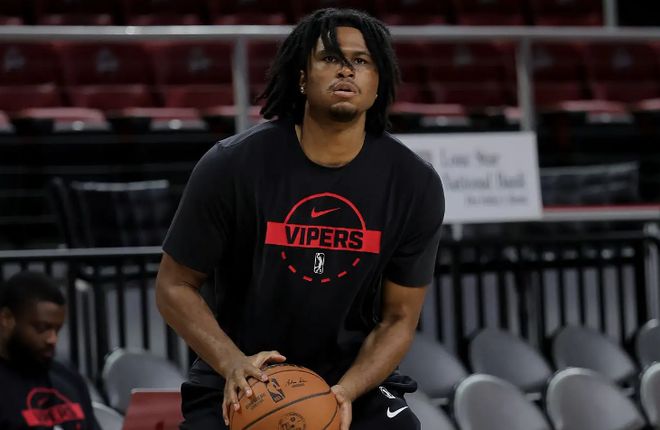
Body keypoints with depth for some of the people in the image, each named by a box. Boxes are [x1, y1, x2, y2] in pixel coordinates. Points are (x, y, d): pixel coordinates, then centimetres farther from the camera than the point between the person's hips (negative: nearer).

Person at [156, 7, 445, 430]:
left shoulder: (416, 185, -9)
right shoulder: (232, 165, -14)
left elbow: (399, 319, -2)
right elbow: (174, 286, -6)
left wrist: (345, 392, -20)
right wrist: (233, 363, -23)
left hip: (358, 382, 1)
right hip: (240, 392, -1)